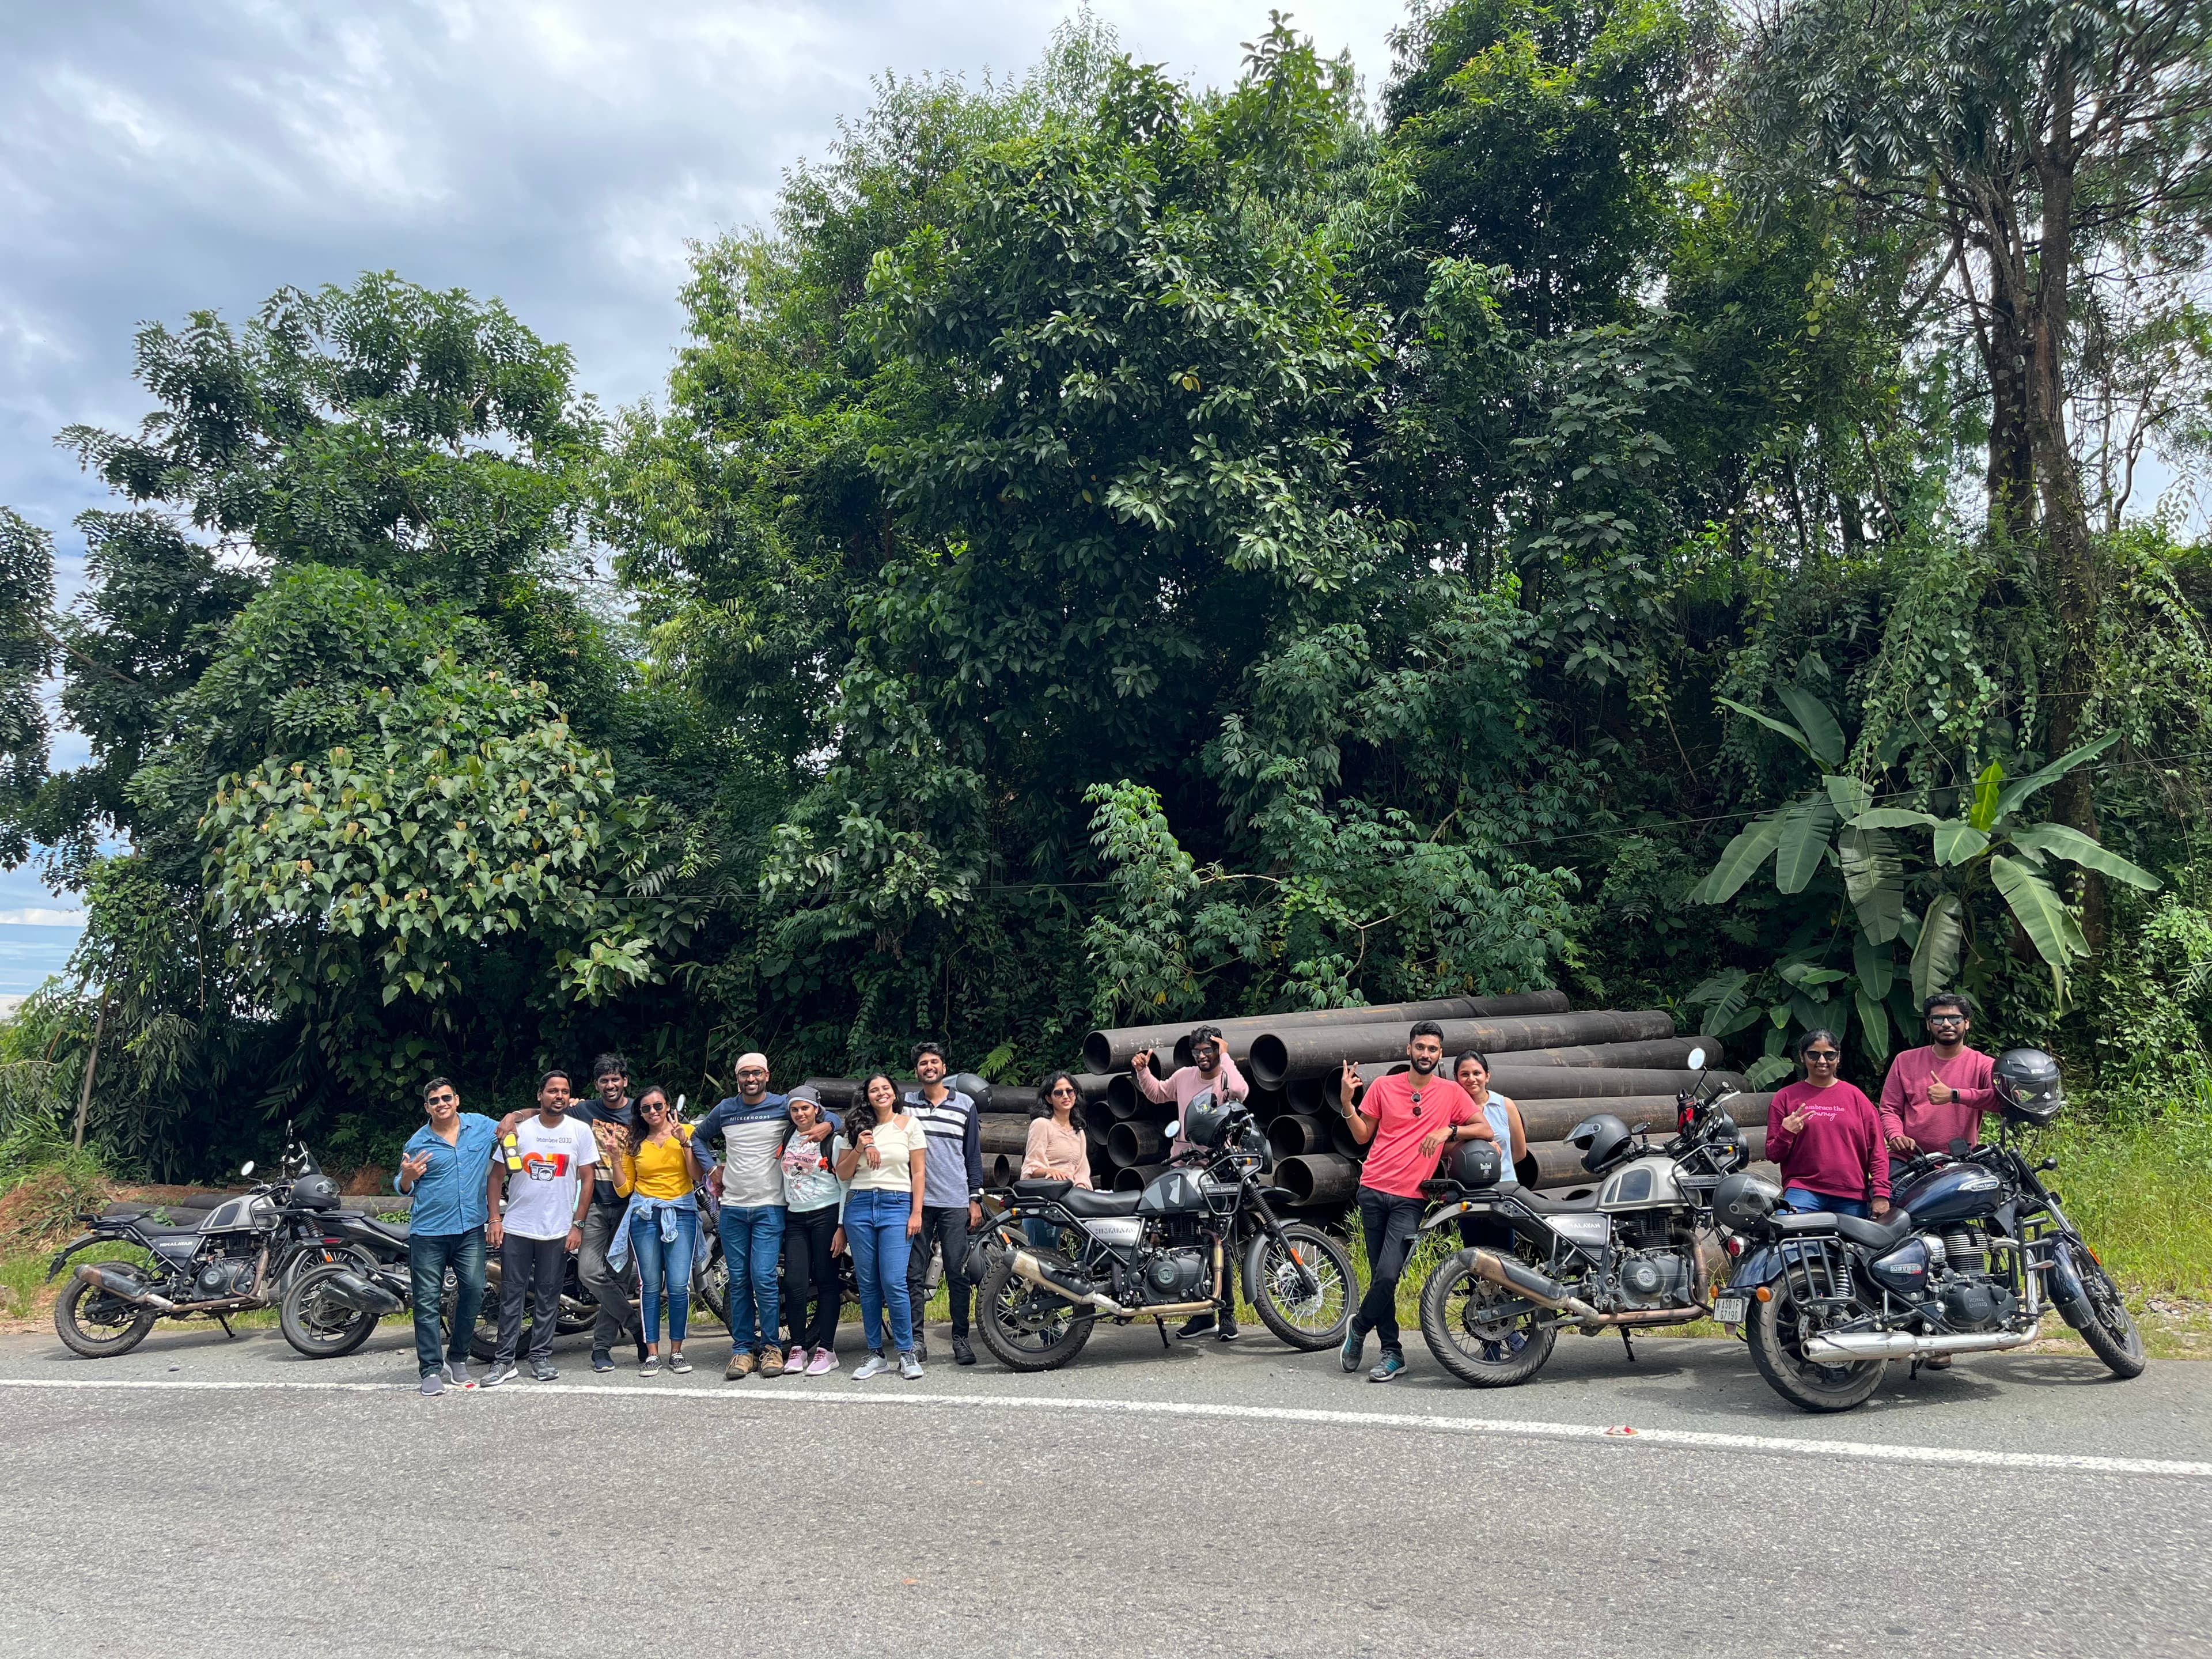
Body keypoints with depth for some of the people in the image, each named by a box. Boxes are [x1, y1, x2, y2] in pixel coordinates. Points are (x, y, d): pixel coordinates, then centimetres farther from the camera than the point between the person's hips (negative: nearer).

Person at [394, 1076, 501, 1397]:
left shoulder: (482, 1126, 3)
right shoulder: (417, 1142, 1)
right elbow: (404, 1188, 9)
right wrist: (407, 1175, -14)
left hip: (471, 1229, 1)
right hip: (428, 1232, -1)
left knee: (474, 1291, 1)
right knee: (428, 1300, -1)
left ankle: (458, 1359, 18)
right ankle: (431, 1370, 4)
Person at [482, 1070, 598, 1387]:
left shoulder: (580, 1130, -1)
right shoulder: (518, 1129, -2)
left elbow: (588, 1178, 2)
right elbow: (496, 1175, 3)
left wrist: (577, 1225, -2)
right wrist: (494, 1219, -3)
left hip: (558, 1230, 0)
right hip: (517, 1228, 0)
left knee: (548, 1296, 7)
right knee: (512, 1295, 3)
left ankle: (541, 1356, 18)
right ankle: (504, 1361, 9)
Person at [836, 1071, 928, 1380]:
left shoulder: (910, 1125, 5)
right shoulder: (855, 1128, 11)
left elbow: (919, 1172, 3)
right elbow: (843, 1175, 10)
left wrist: (916, 1213, -4)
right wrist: (858, 1150, -6)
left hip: (897, 1205, -3)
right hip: (860, 1206, 3)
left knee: (894, 1283, -11)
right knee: (868, 1285, 5)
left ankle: (907, 1352, -1)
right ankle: (875, 1354, 13)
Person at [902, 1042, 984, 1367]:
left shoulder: (966, 1105, 10)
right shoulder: (906, 1104, 8)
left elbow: (973, 1154, 11)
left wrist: (975, 1198, 6)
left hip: (955, 1203, 0)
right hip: (916, 1200, 0)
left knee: (958, 1274, -1)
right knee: (914, 1274, 1)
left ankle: (961, 1340, 6)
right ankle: (916, 1340, 7)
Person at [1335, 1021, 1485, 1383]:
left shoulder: (1451, 1092, 4)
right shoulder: (1383, 1086, 5)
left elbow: (1485, 1130, 2)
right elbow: (1362, 1136, 10)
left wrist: (1449, 1130, -14)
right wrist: (1346, 1102, -5)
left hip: (1411, 1197, -1)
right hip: (1374, 1189, 2)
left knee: (1387, 1275, -14)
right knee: (1381, 1275, 6)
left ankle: (1359, 1326, 12)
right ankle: (1392, 1352, 17)